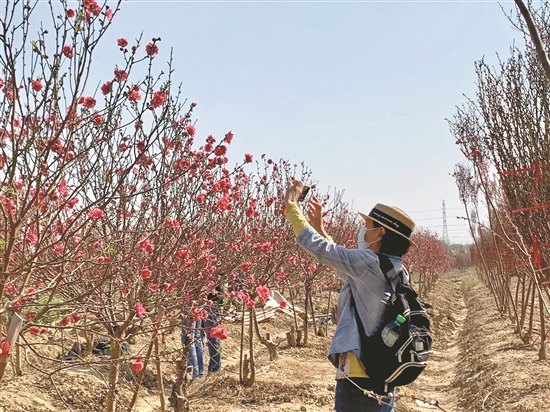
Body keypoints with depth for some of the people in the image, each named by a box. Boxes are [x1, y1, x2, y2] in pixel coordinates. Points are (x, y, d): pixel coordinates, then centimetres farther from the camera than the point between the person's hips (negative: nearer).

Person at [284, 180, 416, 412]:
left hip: (359, 380, -8)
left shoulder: (370, 263, -17)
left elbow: (318, 247, -13)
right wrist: (319, 227, 22)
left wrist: (291, 205, -2)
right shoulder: (393, 269, 8)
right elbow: (340, 258, 20)